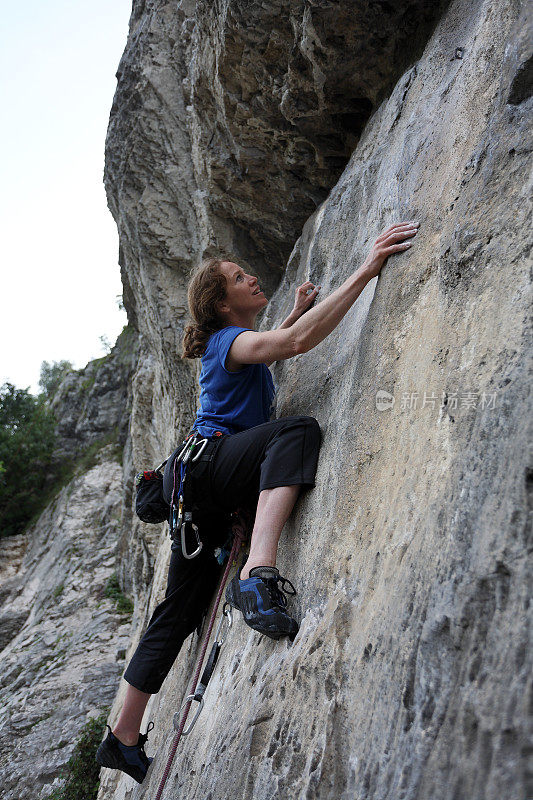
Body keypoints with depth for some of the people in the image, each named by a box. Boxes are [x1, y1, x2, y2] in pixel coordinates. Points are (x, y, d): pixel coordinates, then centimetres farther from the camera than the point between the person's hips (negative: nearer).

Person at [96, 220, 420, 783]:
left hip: (200, 491, 9)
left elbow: (271, 347, 45)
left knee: (181, 608, 12)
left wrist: (297, 311, 32)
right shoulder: (230, 340, -9)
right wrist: (366, 271, -30)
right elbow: (296, 342, -30)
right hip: (206, 464, -9)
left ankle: (123, 739, 23)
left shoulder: (231, 343, 19)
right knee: (298, 429, -32)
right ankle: (258, 573, -51)